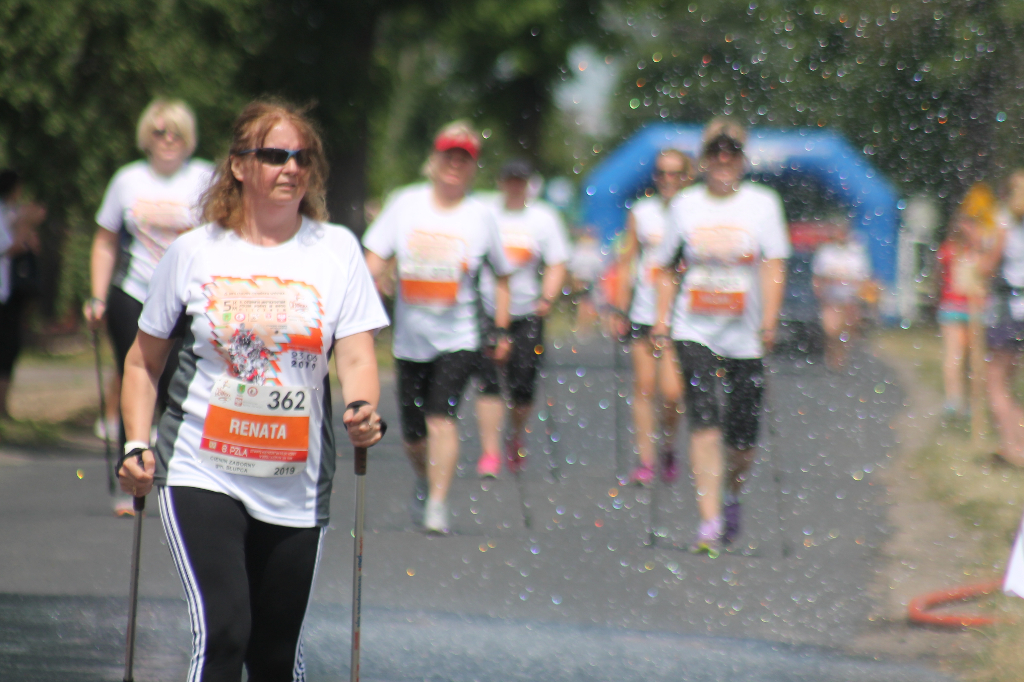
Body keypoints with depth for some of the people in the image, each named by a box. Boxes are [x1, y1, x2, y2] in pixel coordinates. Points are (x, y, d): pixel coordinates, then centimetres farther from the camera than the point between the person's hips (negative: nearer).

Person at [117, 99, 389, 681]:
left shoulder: (337, 250, 4)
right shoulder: (195, 252, 2)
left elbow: (356, 356, -3)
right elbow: (144, 362, 11)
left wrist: (365, 413, -24)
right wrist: (138, 444, -3)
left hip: (297, 488, 2)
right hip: (202, 475, -2)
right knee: (222, 632, -18)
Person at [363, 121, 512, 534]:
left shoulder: (481, 215, 0)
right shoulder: (405, 204, 2)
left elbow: (501, 276, 11)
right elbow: (376, 260, 4)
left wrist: (502, 331, 7)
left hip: (458, 338, -2)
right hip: (410, 338, 2)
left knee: (440, 415, -22)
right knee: (412, 434, 9)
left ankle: (438, 506, -21)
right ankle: (424, 484, 40)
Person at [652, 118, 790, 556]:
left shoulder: (762, 203, 2)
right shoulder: (685, 204, 7)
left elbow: (774, 265, -6)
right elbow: (667, 265, 16)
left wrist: (769, 320, -18)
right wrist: (661, 318, 6)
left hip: (745, 336, 0)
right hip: (695, 331, 0)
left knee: (742, 436, 4)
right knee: (704, 423, -16)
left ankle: (732, 499, 34)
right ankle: (710, 522, -19)